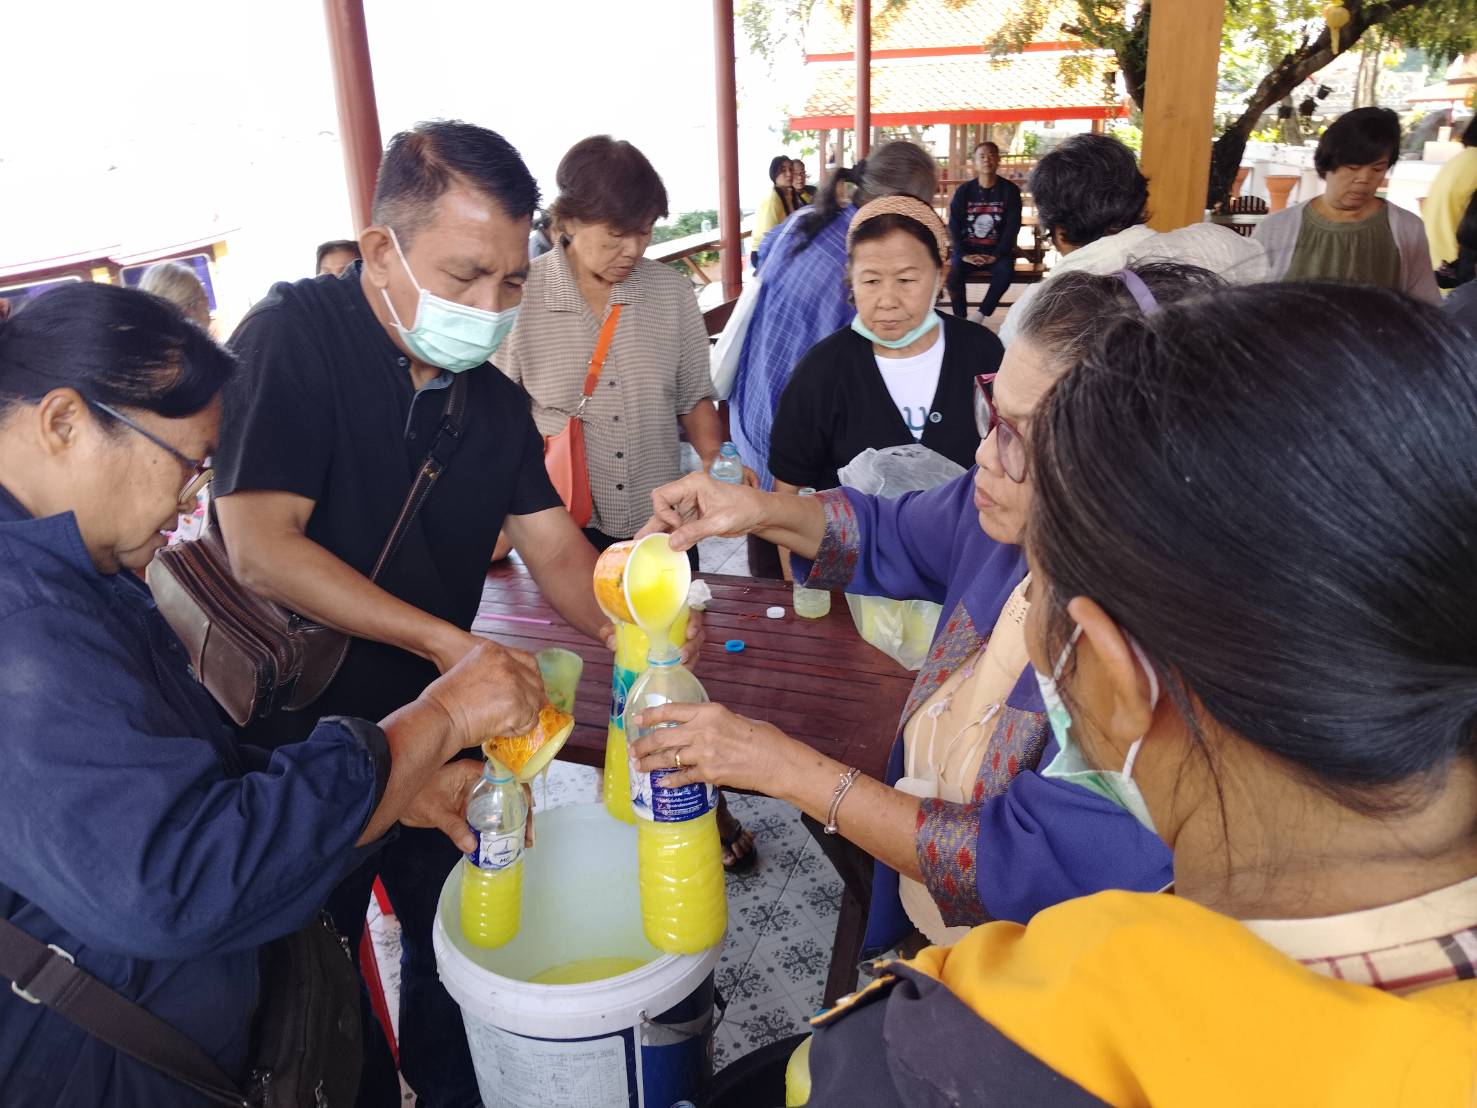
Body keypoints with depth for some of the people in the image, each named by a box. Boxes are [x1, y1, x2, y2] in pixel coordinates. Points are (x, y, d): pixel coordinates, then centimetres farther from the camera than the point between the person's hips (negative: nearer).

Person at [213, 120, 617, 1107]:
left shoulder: (490, 390, -1)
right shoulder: (294, 339, -18)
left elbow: (555, 550, -4)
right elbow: (260, 548, -26)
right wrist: (447, 641, -31)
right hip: (303, 731, -5)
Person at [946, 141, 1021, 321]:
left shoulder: (1009, 190, 0)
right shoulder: (963, 191, 2)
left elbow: (1013, 225, -5)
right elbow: (954, 225, -2)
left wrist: (997, 254, -17)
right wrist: (963, 254, -17)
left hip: (997, 250, 0)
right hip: (968, 249, 1)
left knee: (1005, 271, -32)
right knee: (954, 272, -30)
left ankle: (979, 317, -19)